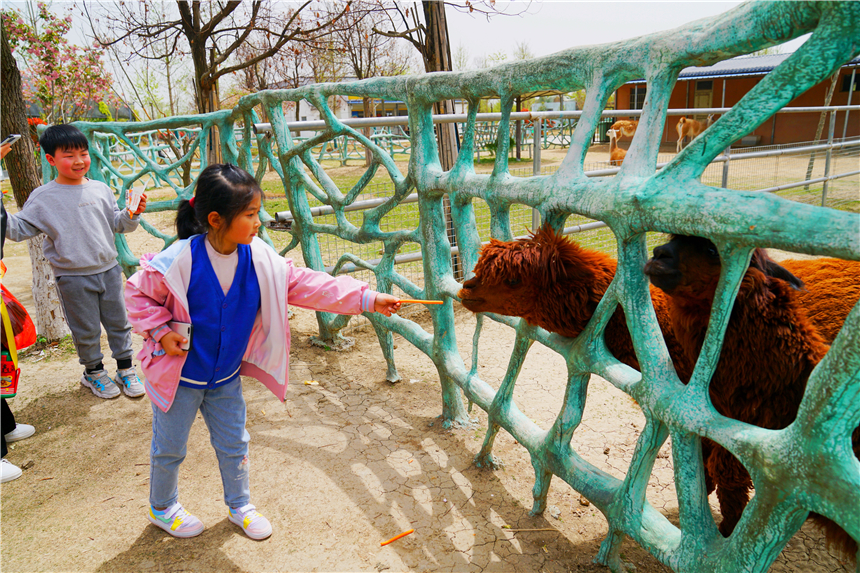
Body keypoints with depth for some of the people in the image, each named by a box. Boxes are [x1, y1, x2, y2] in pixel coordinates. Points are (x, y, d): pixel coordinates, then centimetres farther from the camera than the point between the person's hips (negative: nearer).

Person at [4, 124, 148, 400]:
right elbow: (17, 230, -1)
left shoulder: (100, 189, 4)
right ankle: (93, 372, 30)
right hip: (72, 277, -2)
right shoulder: (43, 198, -4)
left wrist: (133, 213, -9)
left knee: (118, 322, 12)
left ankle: (126, 370, 28)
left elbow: (117, 224, 10)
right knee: (86, 330, 9)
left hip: (108, 269, 3)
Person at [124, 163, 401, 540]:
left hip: (226, 377, 4)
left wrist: (367, 300, -18)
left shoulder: (259, 258, -13)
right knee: (170, 448, 16)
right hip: (180, 377, -4)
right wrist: (160, 332, -20)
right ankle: (162, 509, 44)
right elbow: (137, 292, -10)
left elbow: (305, 285, -13)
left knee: (234, 444, 18)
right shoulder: (181, 259, -25)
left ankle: (239, 505, 41)